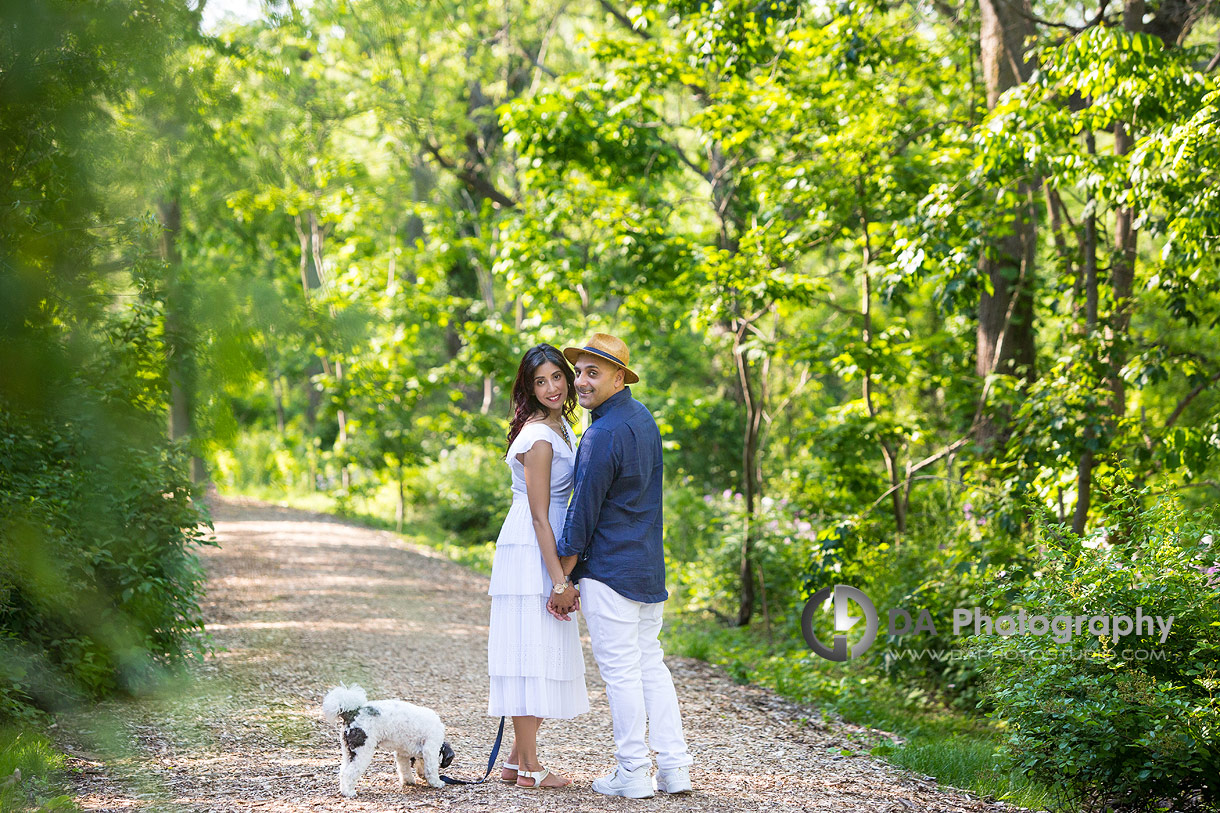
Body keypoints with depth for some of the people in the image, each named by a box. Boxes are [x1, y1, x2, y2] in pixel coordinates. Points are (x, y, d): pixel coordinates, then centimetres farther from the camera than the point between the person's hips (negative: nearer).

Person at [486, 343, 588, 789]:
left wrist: (561, 574, 21)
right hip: (530, 552, -10)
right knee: (532, 652, -7)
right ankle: (529, 767, -3)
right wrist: (558, 580, -20)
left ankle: (518, 759, 18)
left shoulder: (560, 425, 13)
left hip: (546, 550, 10)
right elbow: (539, 516, -18)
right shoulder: (539, 437, -17)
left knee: (546, 653, 12)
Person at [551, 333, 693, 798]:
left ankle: (633, 775, 2)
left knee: (620, 672, -2)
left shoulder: (604, 435, -18)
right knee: (651, 664, 14)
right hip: (650, 567, 9)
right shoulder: (644, 419, 11)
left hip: (609, 569, -9)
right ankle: (674, 768, 13)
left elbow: (583, 512, -16)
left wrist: (562, 581, -8)